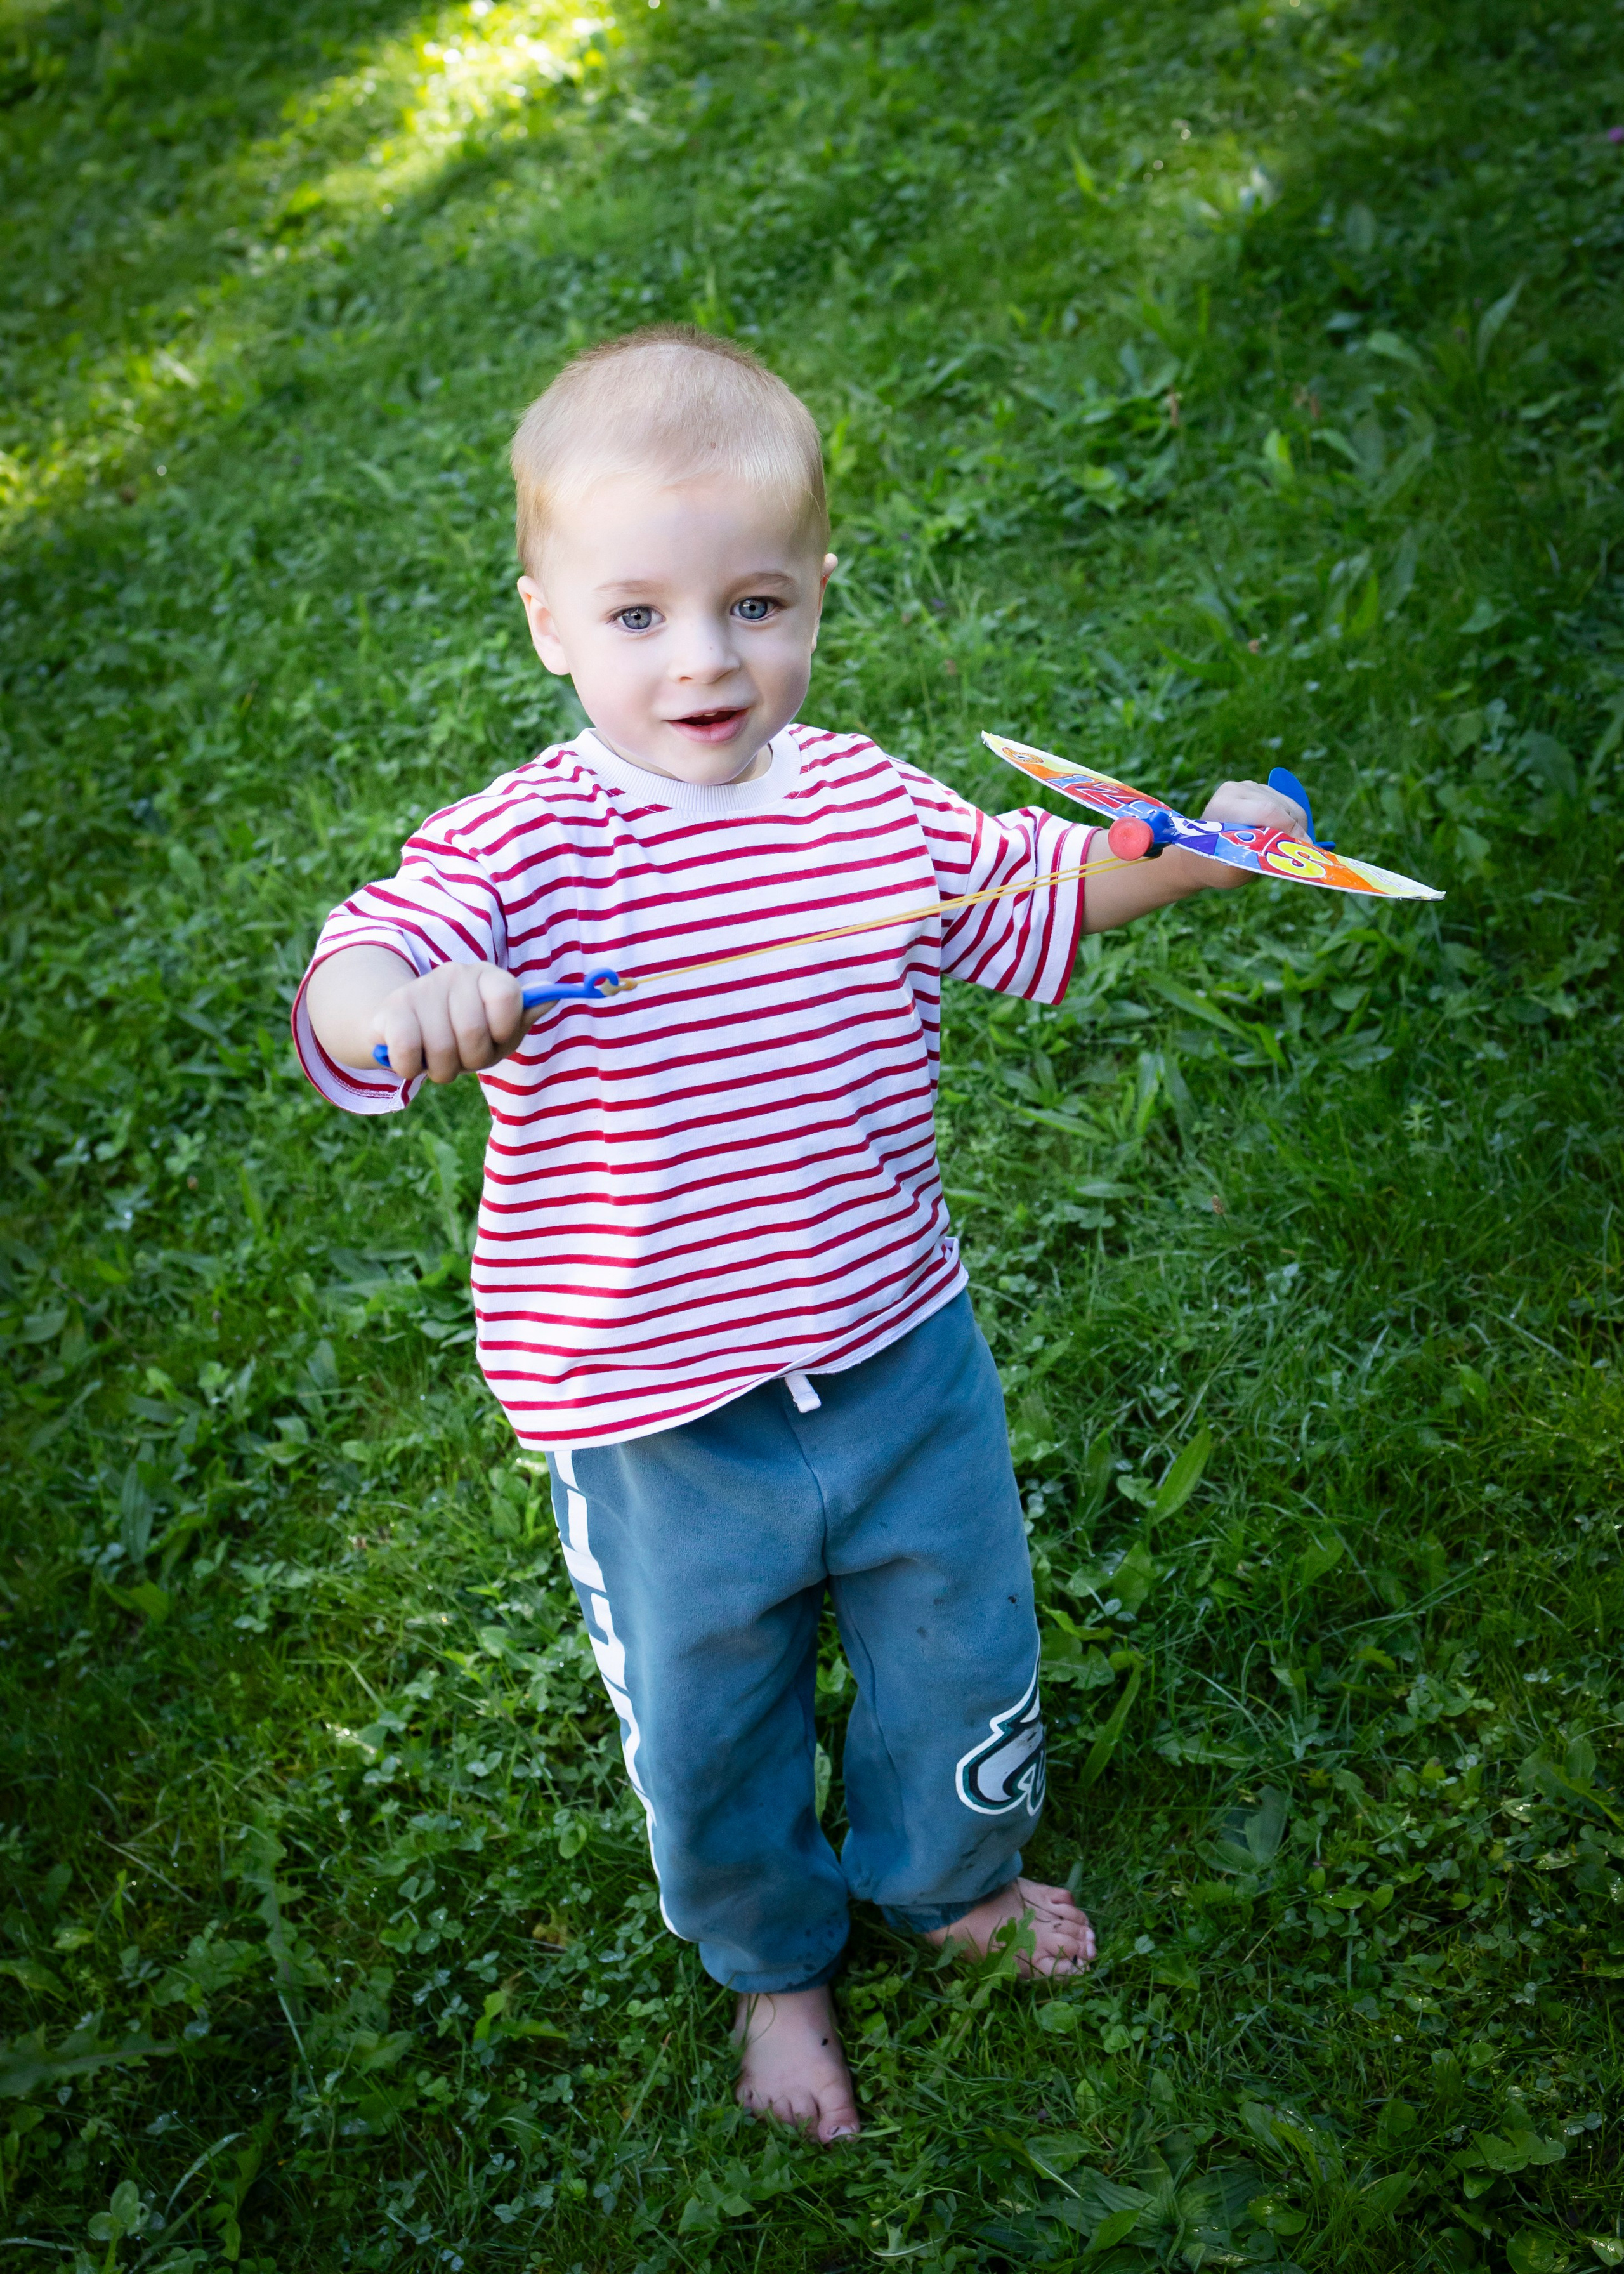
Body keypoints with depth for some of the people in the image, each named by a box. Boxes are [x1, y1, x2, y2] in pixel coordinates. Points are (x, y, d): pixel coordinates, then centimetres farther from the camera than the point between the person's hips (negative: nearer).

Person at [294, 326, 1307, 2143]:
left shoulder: (872, 803, -4)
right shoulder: (517, 849, -16)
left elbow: (1034, 897, 13)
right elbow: (354, 975, -29)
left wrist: (1184, 848, -3)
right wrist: (398, 1005, -52)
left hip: (905, 1368, 3)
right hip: (655, 1426, -3)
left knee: (965, 1666, 23)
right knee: (706, 1737, 19)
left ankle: (949, 1876, 58)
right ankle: (775, 1963, 52)